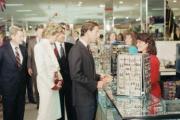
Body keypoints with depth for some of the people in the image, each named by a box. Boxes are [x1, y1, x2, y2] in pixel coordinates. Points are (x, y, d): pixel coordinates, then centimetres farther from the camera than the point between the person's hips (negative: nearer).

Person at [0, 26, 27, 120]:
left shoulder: (23, 49, 5)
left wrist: (24, 79, 10)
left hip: (21, 84, 5)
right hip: (9, 85, -5)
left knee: (20, 110, 14)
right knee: (9, 111, 8)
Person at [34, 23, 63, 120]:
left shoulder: (49, 46, 10)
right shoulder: (40, 46, -15)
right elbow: (41, 69, -20)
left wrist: (59, 79, 5)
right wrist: (51, 84, -16)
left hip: (54, 83, 8)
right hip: (46, 84, -8)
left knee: (54, 112, 14)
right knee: (45, 112, 2)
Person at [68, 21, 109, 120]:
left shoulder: (86, 48, 14)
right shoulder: (76, 49, -18)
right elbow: (76, 75, -23)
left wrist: (99, 77, 4)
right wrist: (95, 84, -18)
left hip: (90, 95, 9)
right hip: (83, 98, -9)